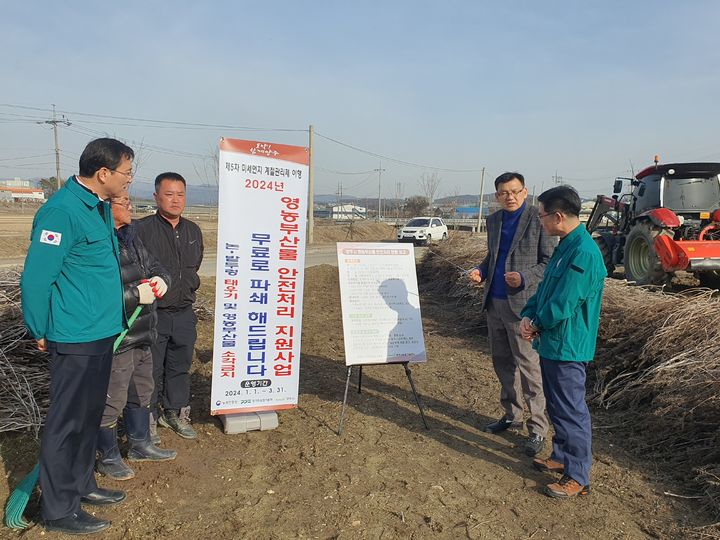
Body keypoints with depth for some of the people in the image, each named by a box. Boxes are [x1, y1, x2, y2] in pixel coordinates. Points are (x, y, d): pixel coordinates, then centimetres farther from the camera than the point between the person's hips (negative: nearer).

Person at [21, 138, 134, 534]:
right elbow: (35, 279, -18)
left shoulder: (100, 206, 10)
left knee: (89, 415, 20)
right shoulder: (62, 211, -20)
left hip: (101, 333, 9)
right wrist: (41, 332, -10)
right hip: (75, 339, -9)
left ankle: (81, 484, 37)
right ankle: (59, 510, 19)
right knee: (67, 422, 4)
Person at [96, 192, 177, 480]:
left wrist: (161, 279, -8)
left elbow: (154, 266, 14)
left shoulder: (130, 235, 9)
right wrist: (135, 295, -26)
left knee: (141, 391, 23)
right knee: (111, 400, 5)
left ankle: (140, 445, 41)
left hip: (141, 336, 10)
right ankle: (108, 457, 26)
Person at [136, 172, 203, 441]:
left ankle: (176, 413, 31)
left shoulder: (193, 231, 10)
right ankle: (148, 419, 22)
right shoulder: (141, 229, -10)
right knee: (150, 369, 5)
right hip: (152, 314, -5)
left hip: (184, 313, 5)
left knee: (180, 367, 15)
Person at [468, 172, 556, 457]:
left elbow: (550, 261, -8)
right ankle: (511, 413, 32)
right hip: (494, 302, 7)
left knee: (528, 366, -3)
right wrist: (481, 270, 2)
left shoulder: (538, 220, -8)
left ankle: (537, 428, 8)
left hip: (522, 304, -7)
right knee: (502, 362, 16)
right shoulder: (494, 221, 11)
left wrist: (524, 278, -23)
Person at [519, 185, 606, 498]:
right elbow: (545, 290, 14)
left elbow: (563, 305, -26)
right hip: (552, 344, 10)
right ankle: (562, 457, 38)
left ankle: (578, 477, 16)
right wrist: (528, 315, -2)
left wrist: (537, 325, -9)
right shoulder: (565, 247, 9)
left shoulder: (583, 253, -24)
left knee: (571, 412, 2)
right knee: (557, 407, 22)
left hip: (567, 347, -10)